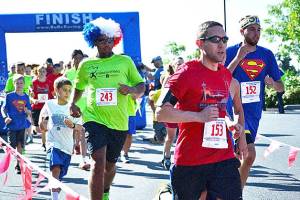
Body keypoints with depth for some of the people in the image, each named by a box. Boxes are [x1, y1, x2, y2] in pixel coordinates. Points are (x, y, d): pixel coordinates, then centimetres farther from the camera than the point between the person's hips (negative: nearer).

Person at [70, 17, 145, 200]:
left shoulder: (125, 61, 3)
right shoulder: (86, 65, 5)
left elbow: (141, 87, 5)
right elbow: (79, 87, 23)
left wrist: (131, 90, -17)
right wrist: (73, 104, 5)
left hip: (119, 122, 2)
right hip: (94, 118, -2)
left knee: (110, 164, 19)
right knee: (99, 162, -20)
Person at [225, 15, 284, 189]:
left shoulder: (267, 55, 6)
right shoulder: (231, 52, -6)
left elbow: (281, 88, 8)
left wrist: (272, 83, -15)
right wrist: (238, 58, -22)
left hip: (255, 112, 5)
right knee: (249, 154, -19)